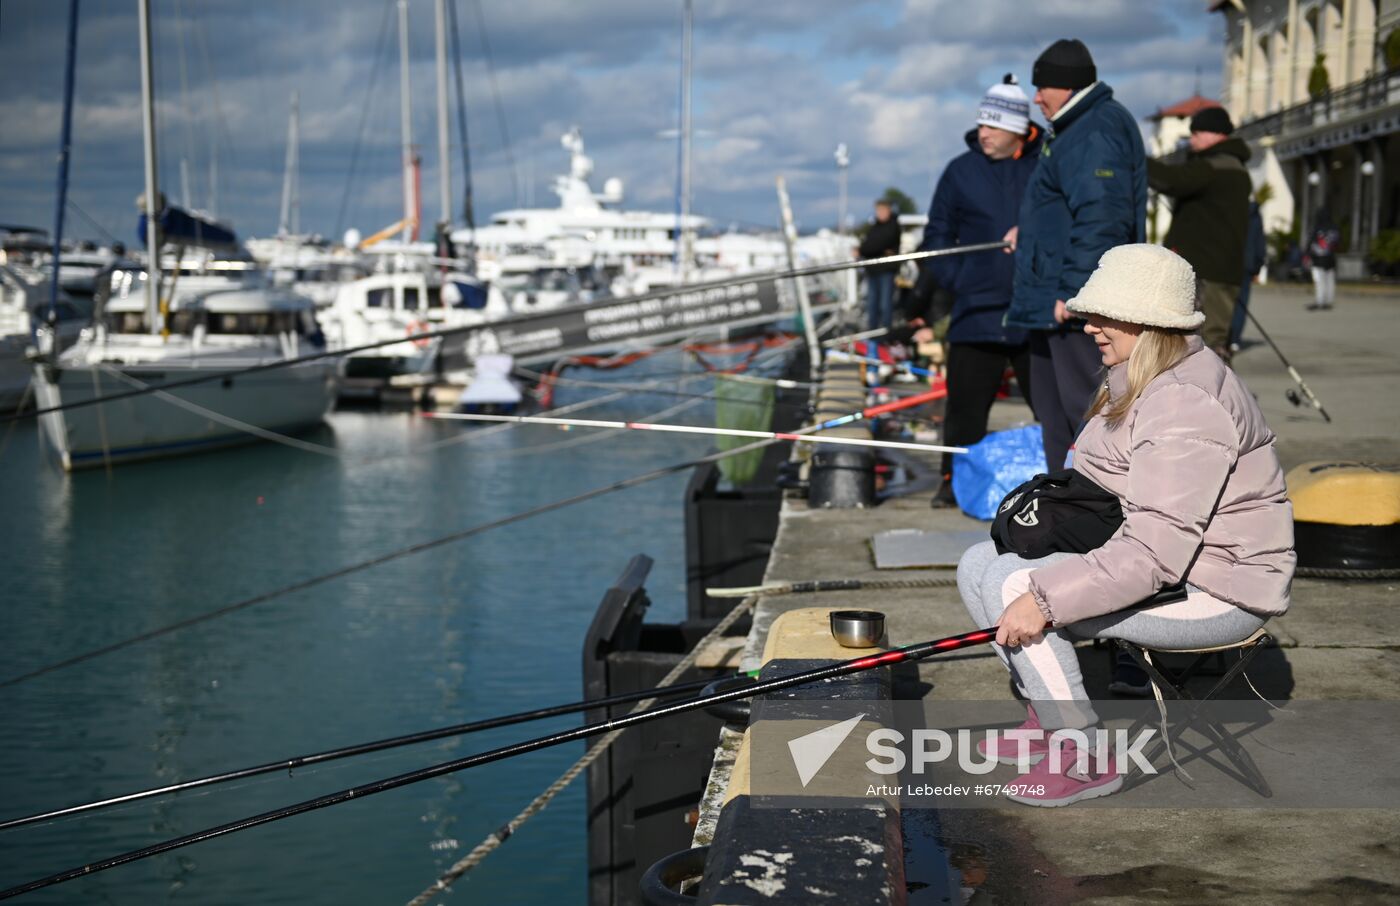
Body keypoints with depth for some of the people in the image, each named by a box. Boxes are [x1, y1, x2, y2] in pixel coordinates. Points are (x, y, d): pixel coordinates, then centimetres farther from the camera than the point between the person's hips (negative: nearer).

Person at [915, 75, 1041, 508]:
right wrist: (956, 279, 0)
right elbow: (937, 236, 11)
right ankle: (955, 481, 14)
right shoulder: (961, 170, 5)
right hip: (976, 310, 0)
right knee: (965, 403, 1)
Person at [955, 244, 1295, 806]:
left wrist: (1045, 597, -33)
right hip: (1138, 555, 11)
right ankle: (1049, 716, 15)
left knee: (1011, 588, -24)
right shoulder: (1137, 382, 9)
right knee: (979, 563, 4)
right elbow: (1101, 488, 22)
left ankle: (1086, 759, -11)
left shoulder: (1186, 408, -25)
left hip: (1213, 591, -11)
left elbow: (1155, 554, -31)